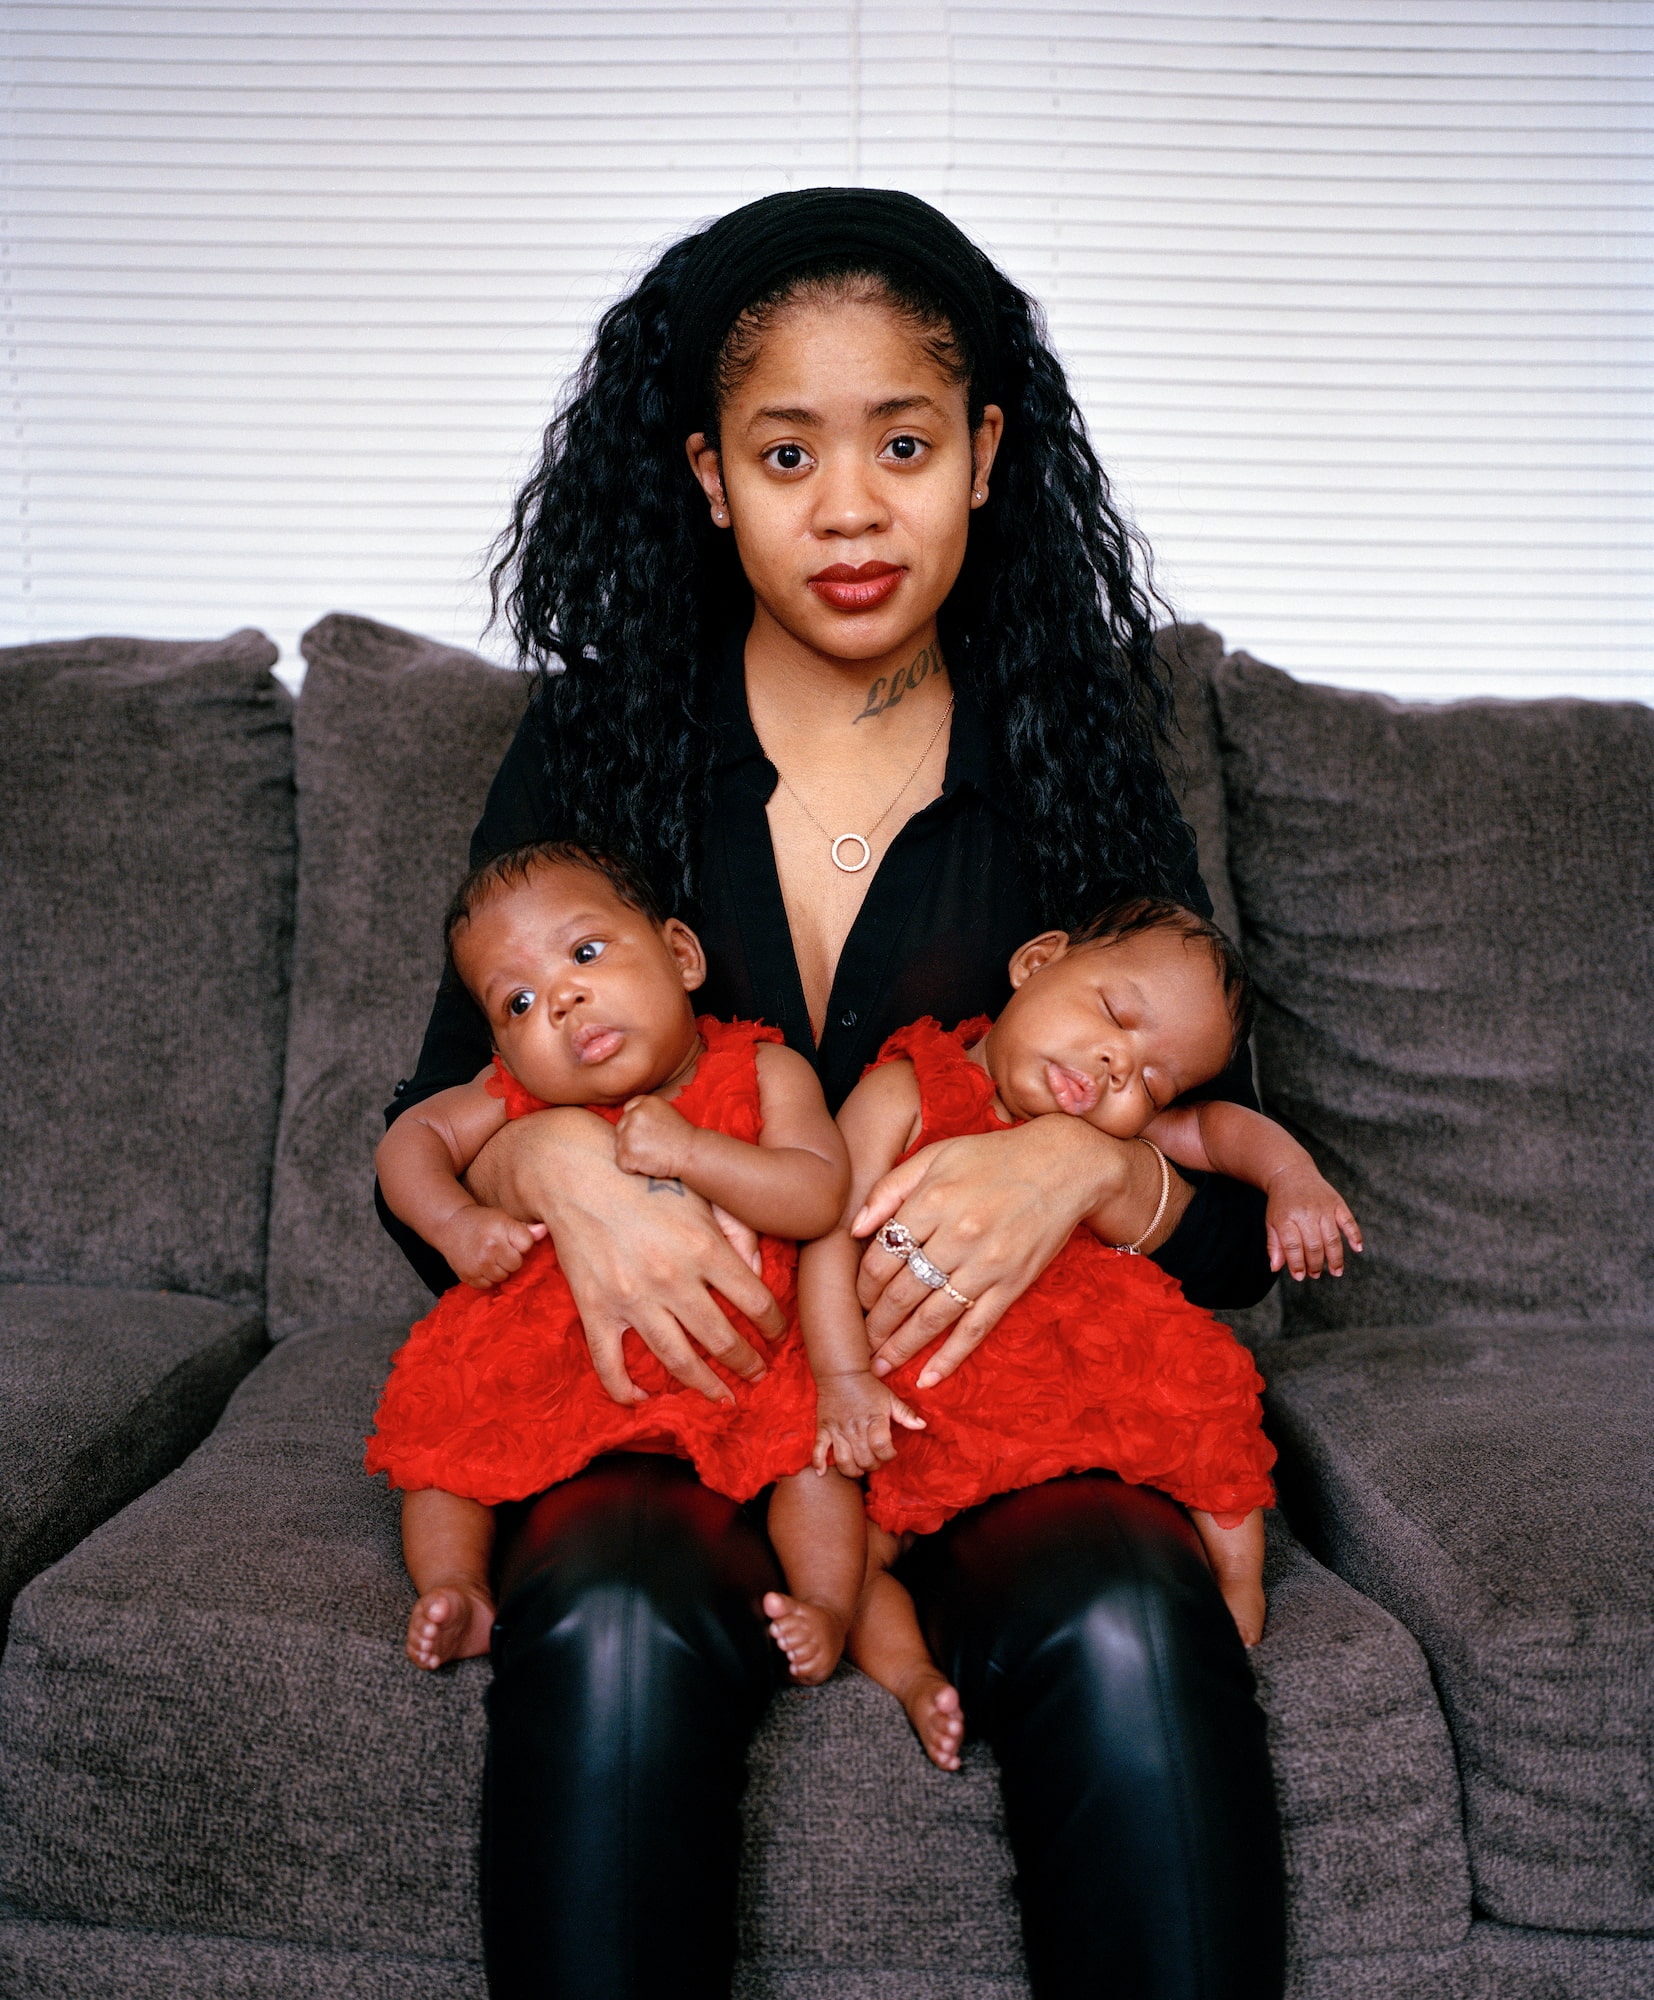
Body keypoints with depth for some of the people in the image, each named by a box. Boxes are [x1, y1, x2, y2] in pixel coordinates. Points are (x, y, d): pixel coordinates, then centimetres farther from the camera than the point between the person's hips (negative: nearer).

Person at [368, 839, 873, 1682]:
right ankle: (456, 1595, 1)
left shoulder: (764, 1072, -11)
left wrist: (689, 1151, -31)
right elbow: (412, 1139, 4)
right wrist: (457, 1222, -16)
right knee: (439, 1426, -7)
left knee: (809, 1437, -24)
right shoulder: (521, 1098, -3)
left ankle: (828, 1605, -15)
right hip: (555, 1357, 3)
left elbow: (820, 1195, -22)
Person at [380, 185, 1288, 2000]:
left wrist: (1084, 1167, -18)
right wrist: (552, 1159, -16)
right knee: (610, 1632, -32)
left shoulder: (1078, 760, 5)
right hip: (654, 1392, 0)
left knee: (1132, 1630, -31)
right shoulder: (598, 743, 5)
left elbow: (1236, 1216, 5)